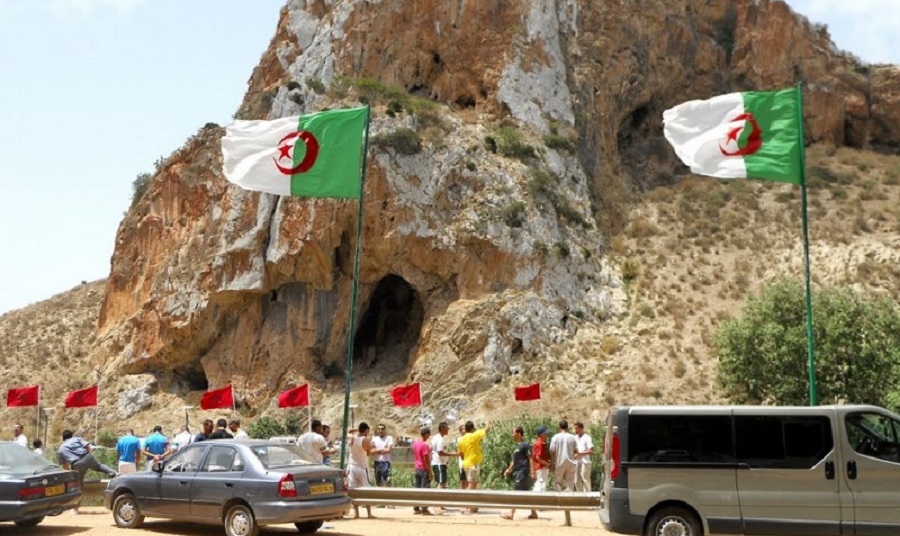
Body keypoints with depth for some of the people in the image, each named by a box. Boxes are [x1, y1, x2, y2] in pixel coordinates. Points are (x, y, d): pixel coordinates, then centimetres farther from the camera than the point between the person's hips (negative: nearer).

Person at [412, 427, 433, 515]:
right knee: (425, 490, -4)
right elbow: (426, 460, -18)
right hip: (424, 470, -8)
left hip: (417, 469, 8)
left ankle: (416, 509, 14)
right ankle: (424, 510, -3)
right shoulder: (425, 445, -17)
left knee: (416, 488, 11)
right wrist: (430, 472, -14)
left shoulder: (415, 444, 7)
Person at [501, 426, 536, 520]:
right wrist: (509, 469, 17)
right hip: (517, 472, 9)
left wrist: (532, 471, -20)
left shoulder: (525, 445, -10)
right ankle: (534, 513, 17)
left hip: (523, 472, -9)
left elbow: (531, 459, -14)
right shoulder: (516, 446, 17)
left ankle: (511, 513, -13)